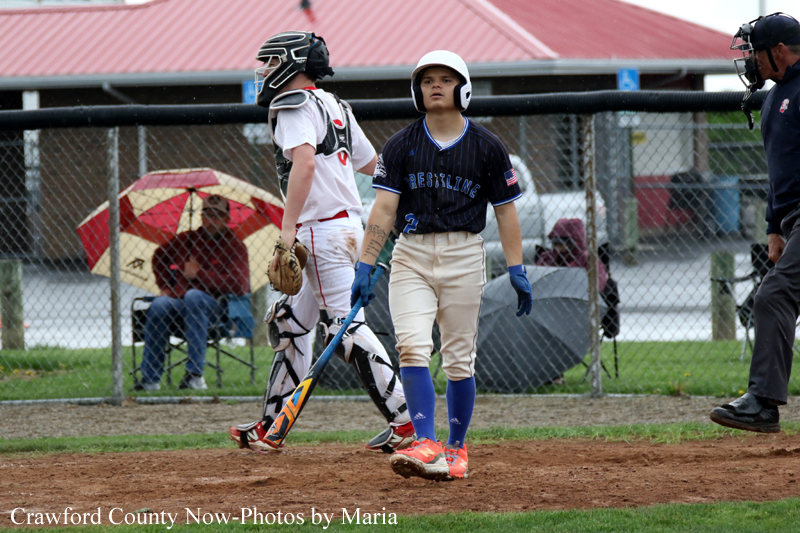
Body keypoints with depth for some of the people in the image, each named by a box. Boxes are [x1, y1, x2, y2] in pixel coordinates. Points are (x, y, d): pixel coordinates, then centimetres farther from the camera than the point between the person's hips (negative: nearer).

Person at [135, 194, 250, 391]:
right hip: (178, 300, 4)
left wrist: (199, 274, -9)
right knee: (158, 307, -32)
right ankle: (150, 378, -27)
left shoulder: (234, 247, 1)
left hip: (213, 305, -4)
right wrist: (164, 285, 17)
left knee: (193, 296, -39)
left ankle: (195, 374, -40)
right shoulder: (187, 239, 15)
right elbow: (160, 255, 33)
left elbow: (240, 285, -14)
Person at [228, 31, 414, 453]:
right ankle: (272, 425, 23)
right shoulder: (335, 107, 18)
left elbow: (304, 162, -26)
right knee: (289, 323, 17)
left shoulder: (295, 105, -9)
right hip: (350, 225, 10)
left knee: (347, 327, -13)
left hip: (320, 227, -10)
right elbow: (373, 164, 29)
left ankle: (404, 421, -18)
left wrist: (288, 229, -30)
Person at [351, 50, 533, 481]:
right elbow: (383, 209, -3)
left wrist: (517, 270, 1)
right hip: (411, 255, 0)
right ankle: (425, 446, -20)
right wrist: (364, 265, -11)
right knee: (412, 349, -16)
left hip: (464, 256, 0)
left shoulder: (487, 148, 3)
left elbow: (505, 211, 6)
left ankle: (456, 448, 15)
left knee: (459, 360, 2)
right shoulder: (401, 146, 3)